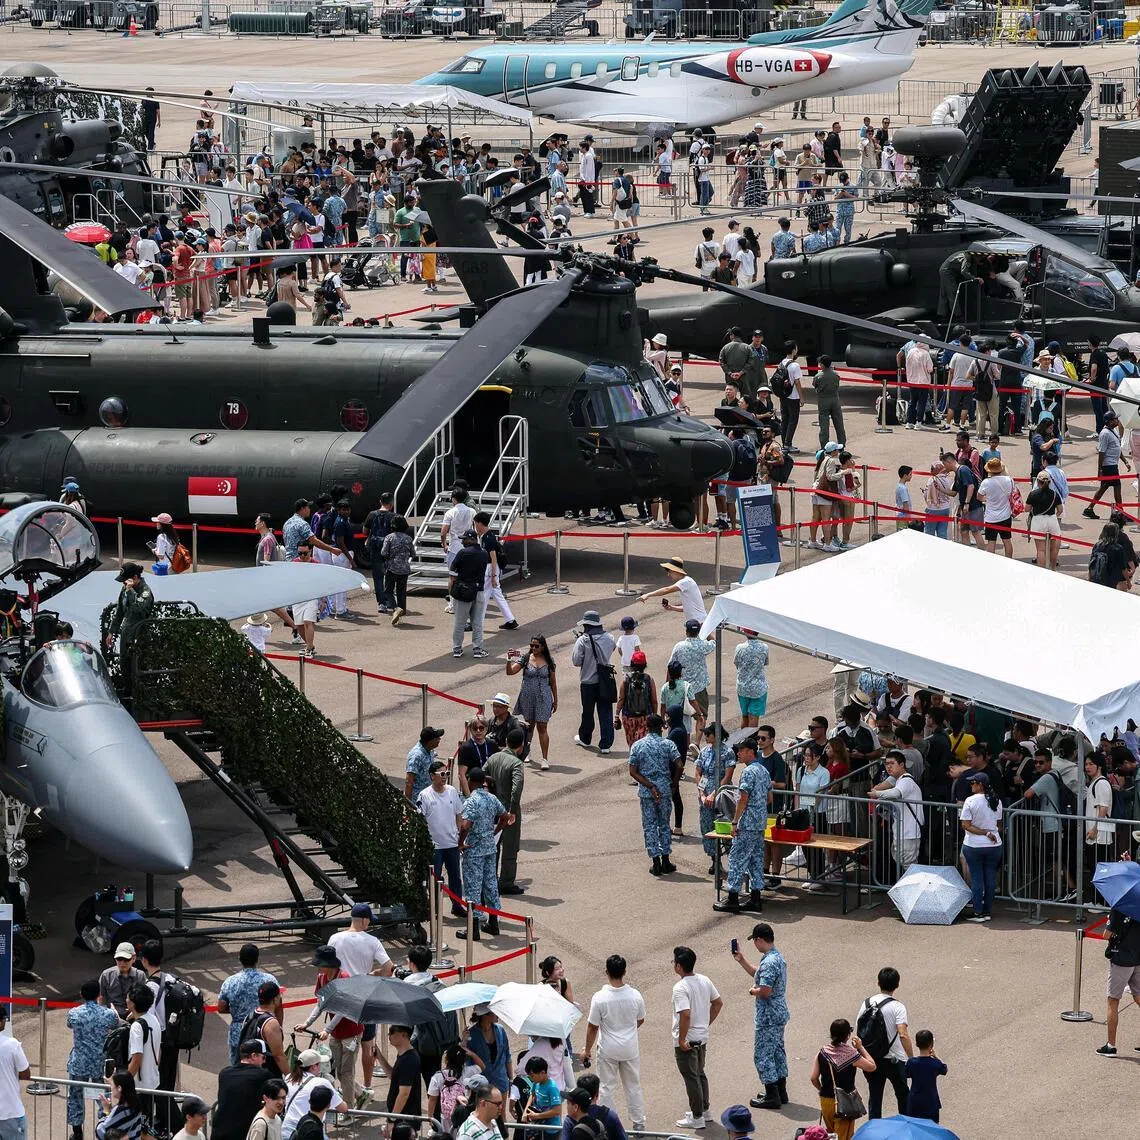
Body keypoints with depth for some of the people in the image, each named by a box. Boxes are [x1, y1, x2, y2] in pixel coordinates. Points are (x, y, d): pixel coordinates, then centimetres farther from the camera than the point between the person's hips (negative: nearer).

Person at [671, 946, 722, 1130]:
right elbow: (718, 1003, 11)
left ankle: (697, 1118, 13)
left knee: (691, 1078, 4)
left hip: (686, 1040, -8)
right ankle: (705, 1110, 33)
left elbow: (685, 1015, -33)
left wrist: (681, 1040, -23)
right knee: (700, 1073, 23)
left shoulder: (680, 988, -24)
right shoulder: (704, 981, 1)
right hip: (702, 1037, 8)